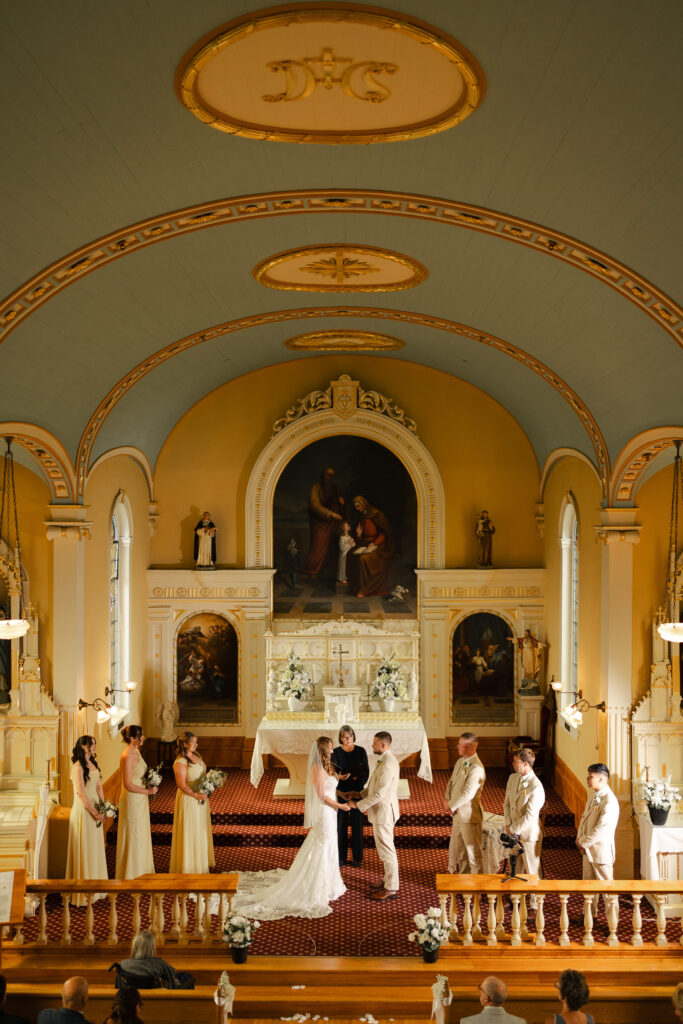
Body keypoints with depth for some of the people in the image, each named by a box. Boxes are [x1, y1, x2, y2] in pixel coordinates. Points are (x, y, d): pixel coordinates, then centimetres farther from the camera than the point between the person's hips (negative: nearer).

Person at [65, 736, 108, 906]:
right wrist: (95, 813, -15)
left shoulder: (93, 765, 10)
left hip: (95, 809, 8)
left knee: (96, 847, 14)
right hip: (83, 810, -8)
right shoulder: (78, 767, -15)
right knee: (84, 849, -2)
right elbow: (81, 793, -18)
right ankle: (83, 891, 7)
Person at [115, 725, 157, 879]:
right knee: (133, 836, 2)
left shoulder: (136, 752, 6)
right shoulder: (127, 756, -22)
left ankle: (141, 871, 30)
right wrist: (148, 791, -14)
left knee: (141, 836, 18)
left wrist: (149, 786, 4)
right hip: (132, 801, -9)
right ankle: (131, 873, 15)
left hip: (140, 801, 9)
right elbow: (129, 785, -22)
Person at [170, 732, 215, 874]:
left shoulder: (196, 755, 4)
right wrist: (197, 795, -22)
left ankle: (200, 861, 34)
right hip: (189, 799, -9)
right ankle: (189, 866, 16)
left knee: (201, 829, 19)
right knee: (190, 831, 3)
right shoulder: (180, 762, -22)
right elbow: (181, 785, -22)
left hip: (201, 796, 9)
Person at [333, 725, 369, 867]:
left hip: (357, 792, 0)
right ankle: (341, 857, 16)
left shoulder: (360, 751, -1)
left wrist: (357, 789, -14)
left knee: (357, 824, 5)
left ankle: (357, 857, 17)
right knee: (341, 824, 4)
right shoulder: (336, 752, -3)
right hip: (341, 792, 0)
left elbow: (366, 772, -2)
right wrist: (340, 777, -30)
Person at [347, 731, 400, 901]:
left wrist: (358, 805, -19)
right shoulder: (384, 760, 8)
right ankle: (388, 880, 32)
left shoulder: (387, 764, -25)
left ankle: (391, 888, 7)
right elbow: (374, 786, 18)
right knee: (385, 849, 20)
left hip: (384, 812, -10)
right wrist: (360, 794, 11)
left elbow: (379, 794, -26)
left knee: (386, 850, -1)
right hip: (381, 811, 10)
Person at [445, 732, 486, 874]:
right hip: (458, 814, 10)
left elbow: (468, 794, -27)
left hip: (469, 816, -9)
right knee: (457, 850, 21)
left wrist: (451, 805, -14)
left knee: (473, 853, 3)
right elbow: (451, 782, 17)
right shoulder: (460, 762, 7)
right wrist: (448, 799, 0)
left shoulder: (476, 768, -24)